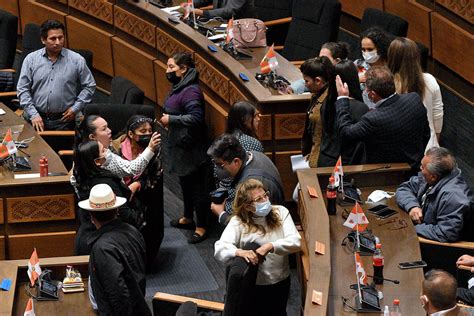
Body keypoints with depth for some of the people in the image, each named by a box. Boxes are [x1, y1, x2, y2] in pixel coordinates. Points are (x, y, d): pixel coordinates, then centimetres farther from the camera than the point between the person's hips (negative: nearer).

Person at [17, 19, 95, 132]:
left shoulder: (76, 60, 3)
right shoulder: (31, 59, 4)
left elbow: (89, 86, 11)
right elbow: (22, 89, 4)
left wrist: (76, 108, 1)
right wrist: (33, 114, -5)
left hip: (64, 120, -1)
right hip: (37, 118, 1)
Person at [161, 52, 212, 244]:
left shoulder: (191, 91, -22)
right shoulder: (179, 87, 9)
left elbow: (195, 117, -29)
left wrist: (171, 119, -21)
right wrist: (168, 121, 6)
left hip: (191, 147, -10)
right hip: (179, 144, 10)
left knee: (197, 187, -1)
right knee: (185, 183, 23)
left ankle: (201, 227, 7)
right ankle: (188, 218, 38)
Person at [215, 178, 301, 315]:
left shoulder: (280, 212, -6)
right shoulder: (238, 222, -13)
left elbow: (295, 242, -16)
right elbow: (220, 249, -24)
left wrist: (270, 246, -31)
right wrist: (239, 252, -43)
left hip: (281, 281, 3)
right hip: (253, 285, -3)